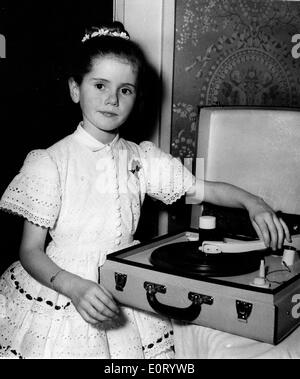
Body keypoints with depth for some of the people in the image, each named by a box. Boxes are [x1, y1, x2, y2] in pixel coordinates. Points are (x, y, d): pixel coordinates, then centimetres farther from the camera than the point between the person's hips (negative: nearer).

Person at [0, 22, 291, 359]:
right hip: (58, 300, -3)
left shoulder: (140, 159, 2)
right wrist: (74, 287, -26)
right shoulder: (50, 162, -11)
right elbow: (30, 251, -9)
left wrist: (252, 202, -13)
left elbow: (204, 189, 5)